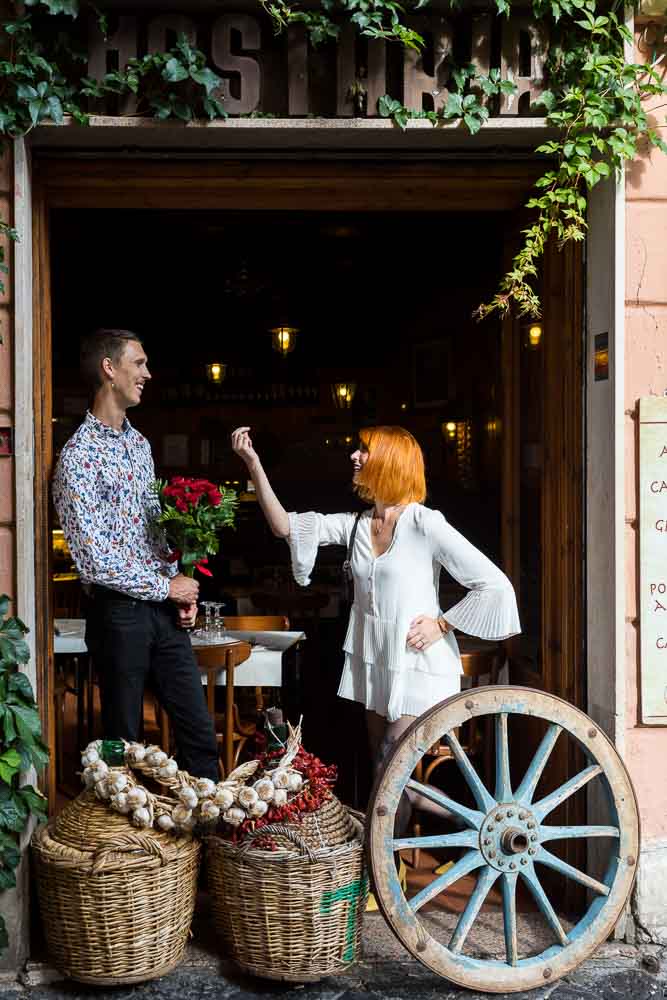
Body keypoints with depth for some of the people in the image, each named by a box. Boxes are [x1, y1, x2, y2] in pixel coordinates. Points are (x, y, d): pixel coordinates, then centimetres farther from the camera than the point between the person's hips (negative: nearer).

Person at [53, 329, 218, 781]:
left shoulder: (140, 443, 11)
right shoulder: (79, 455, -14)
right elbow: (94, 560, -19)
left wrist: (183, 591, 6)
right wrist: (167, 588, -10)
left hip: (164, 608, 7)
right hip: (119, 613, -7)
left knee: (200, 730, 11)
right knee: (124, 739, 7)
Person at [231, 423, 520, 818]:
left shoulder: (425, 524, -14)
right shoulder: (358, 524, 5)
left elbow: (496, 586, -15)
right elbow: (286, 526, 1)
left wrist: (442, 624, -13)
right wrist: (253, 463, -4)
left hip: (418, 667, -7)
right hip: (373, 662, 7)